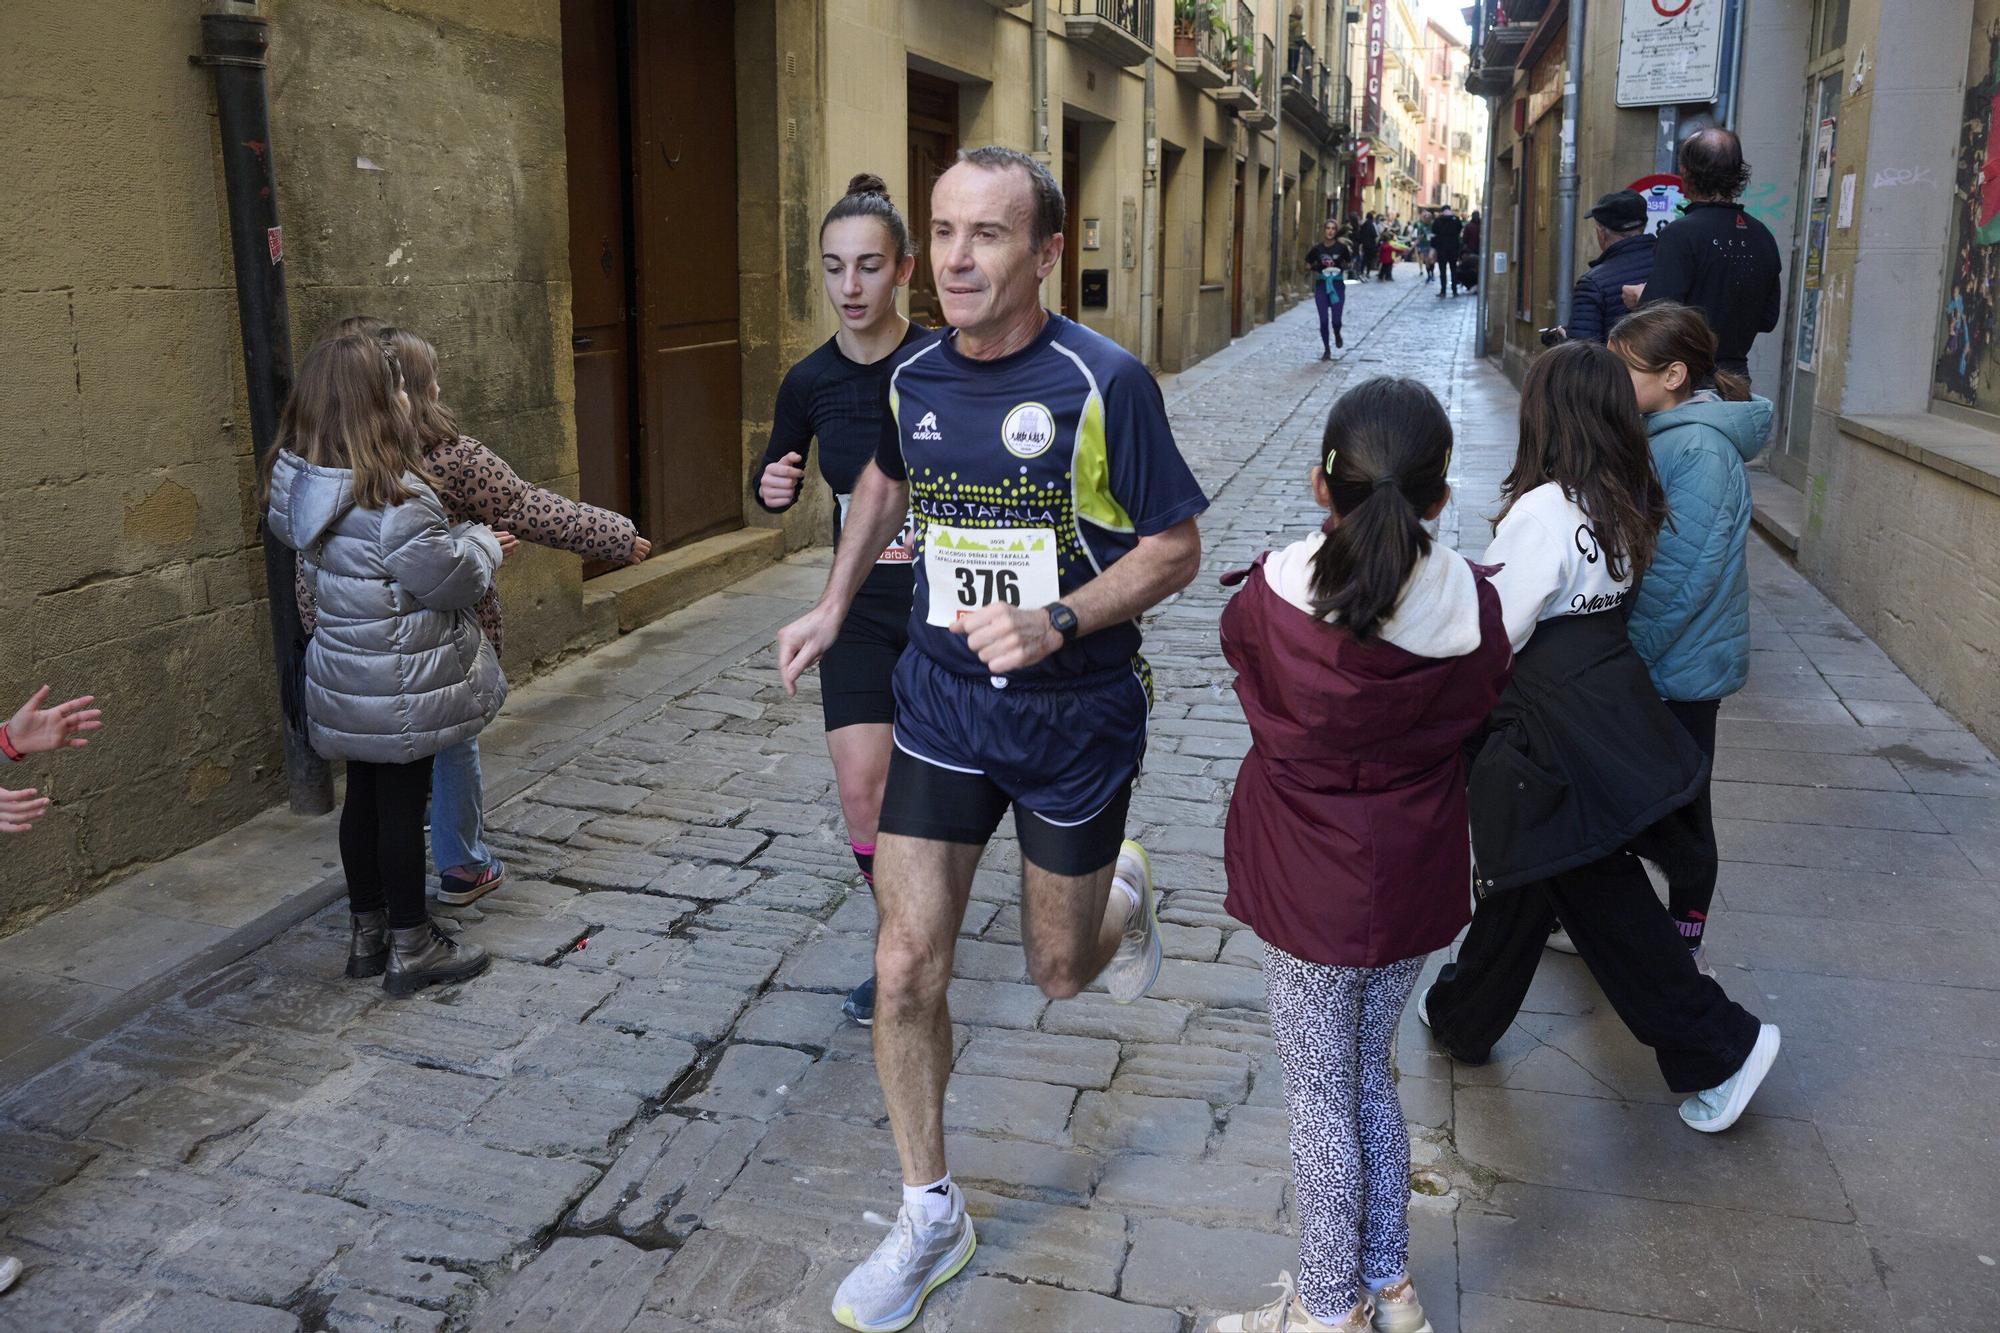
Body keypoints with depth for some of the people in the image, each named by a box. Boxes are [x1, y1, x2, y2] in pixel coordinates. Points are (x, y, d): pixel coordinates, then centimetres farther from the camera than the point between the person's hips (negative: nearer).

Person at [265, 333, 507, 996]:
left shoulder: (297, 484, -2)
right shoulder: (395, 499, -27)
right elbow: (456, 580, -20)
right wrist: (481, 541, 1)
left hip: (345, 674, 7)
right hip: (401, 685, -7)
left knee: (364, 797, 17)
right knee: (403, 803, 4)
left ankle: (367, 935, 31)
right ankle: (410, 948, 17)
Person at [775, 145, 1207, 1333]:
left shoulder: (1105, 383, -17)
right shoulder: (911, 378, -2)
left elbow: (1176, 548, -10)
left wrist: (1055, 622, -25)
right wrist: (836, 604, 11)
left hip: (1076, 711, -3)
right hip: (943, 700, 3)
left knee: (1059, 971, 13)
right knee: (906, 968, -2)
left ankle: (1127, 890, 50)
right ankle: (932, 1218, 19)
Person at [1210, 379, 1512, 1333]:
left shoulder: (1267, 600, -22)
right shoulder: (1471, 606, -14)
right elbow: (1478, 707, 3)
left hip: (1310, 892, -4)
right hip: (1417, 883, 4)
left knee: (1319, 1096, 13)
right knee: (1371, 1075, 23)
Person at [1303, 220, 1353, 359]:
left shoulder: (1341, 247, -4)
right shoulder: (1317, 249, -1)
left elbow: (1349, 263, 9)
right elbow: (1308, 265, 11)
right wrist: (1314, 269, -1)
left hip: (1337, 286, -1)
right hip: (1321, 286, 1)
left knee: (1336, 320, -4)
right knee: (1324, 320, 0)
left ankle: (1337, 335, 32)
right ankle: (1326, 350, 15)